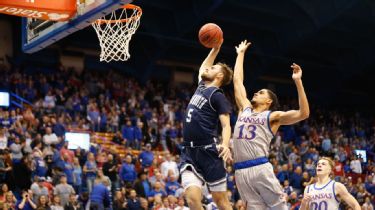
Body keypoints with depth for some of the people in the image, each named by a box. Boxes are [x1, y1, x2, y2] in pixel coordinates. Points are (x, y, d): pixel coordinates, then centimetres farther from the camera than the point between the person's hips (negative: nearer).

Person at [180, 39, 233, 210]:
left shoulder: (218, 96, -2)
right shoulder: (201, 87, 19)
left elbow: (226, 125, -10)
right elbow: (202, 67, 38)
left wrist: (225, 145, -28)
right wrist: (215, 48, 31)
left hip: (208, 152, -6)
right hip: (189, 152, 6)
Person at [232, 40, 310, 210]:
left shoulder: (273, 116, 7)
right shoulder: (245, 109, 21)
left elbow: (303, 113, -6)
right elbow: (237, 80, 27)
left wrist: (298, 82, -11)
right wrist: (240, 54, 32)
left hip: (260, 169, -4)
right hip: (241, 172, 4)